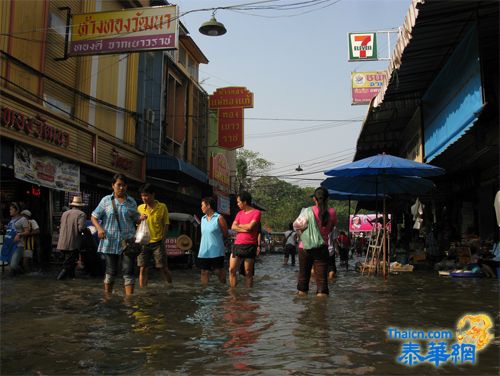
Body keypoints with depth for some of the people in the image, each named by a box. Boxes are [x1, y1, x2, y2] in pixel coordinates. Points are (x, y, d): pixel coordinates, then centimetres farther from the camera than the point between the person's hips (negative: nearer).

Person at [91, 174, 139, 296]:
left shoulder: (131, 202, 8)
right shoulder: (106, 200, 5)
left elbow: (135, 220, 15)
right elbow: (94, 217, 7)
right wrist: (99, 228, -12)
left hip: (128, 241, 1)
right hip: (110, 241, 0)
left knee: (128, 271, -4)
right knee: (111, 272, 8)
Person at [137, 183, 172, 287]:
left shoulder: (162, 207, -2)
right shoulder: (140, 208, 7)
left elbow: (166, 224, 0)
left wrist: (163, 240, -7)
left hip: (157, 243, -3)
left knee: (163, 268, 1)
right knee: (142, 269, 2)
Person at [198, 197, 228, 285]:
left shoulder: (219, 218, -6)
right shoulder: (203, 219, 13)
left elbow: (225, 234, -1)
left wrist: (216, 240, 6)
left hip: (216, 251, -5)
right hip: (204, 251, 6)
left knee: (218, 271, 0)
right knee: (204, 272, 4)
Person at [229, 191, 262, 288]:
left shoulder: (256, 212, -2)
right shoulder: (240, 213, 16)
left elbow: (250, 226, -14)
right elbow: (233, 227, 5)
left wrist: (239, 225, 2)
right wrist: (245, 229, -10)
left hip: (250, 246, -5)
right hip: (237, 244, 5)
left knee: (248, 272, 1)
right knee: (232, 270, 0)